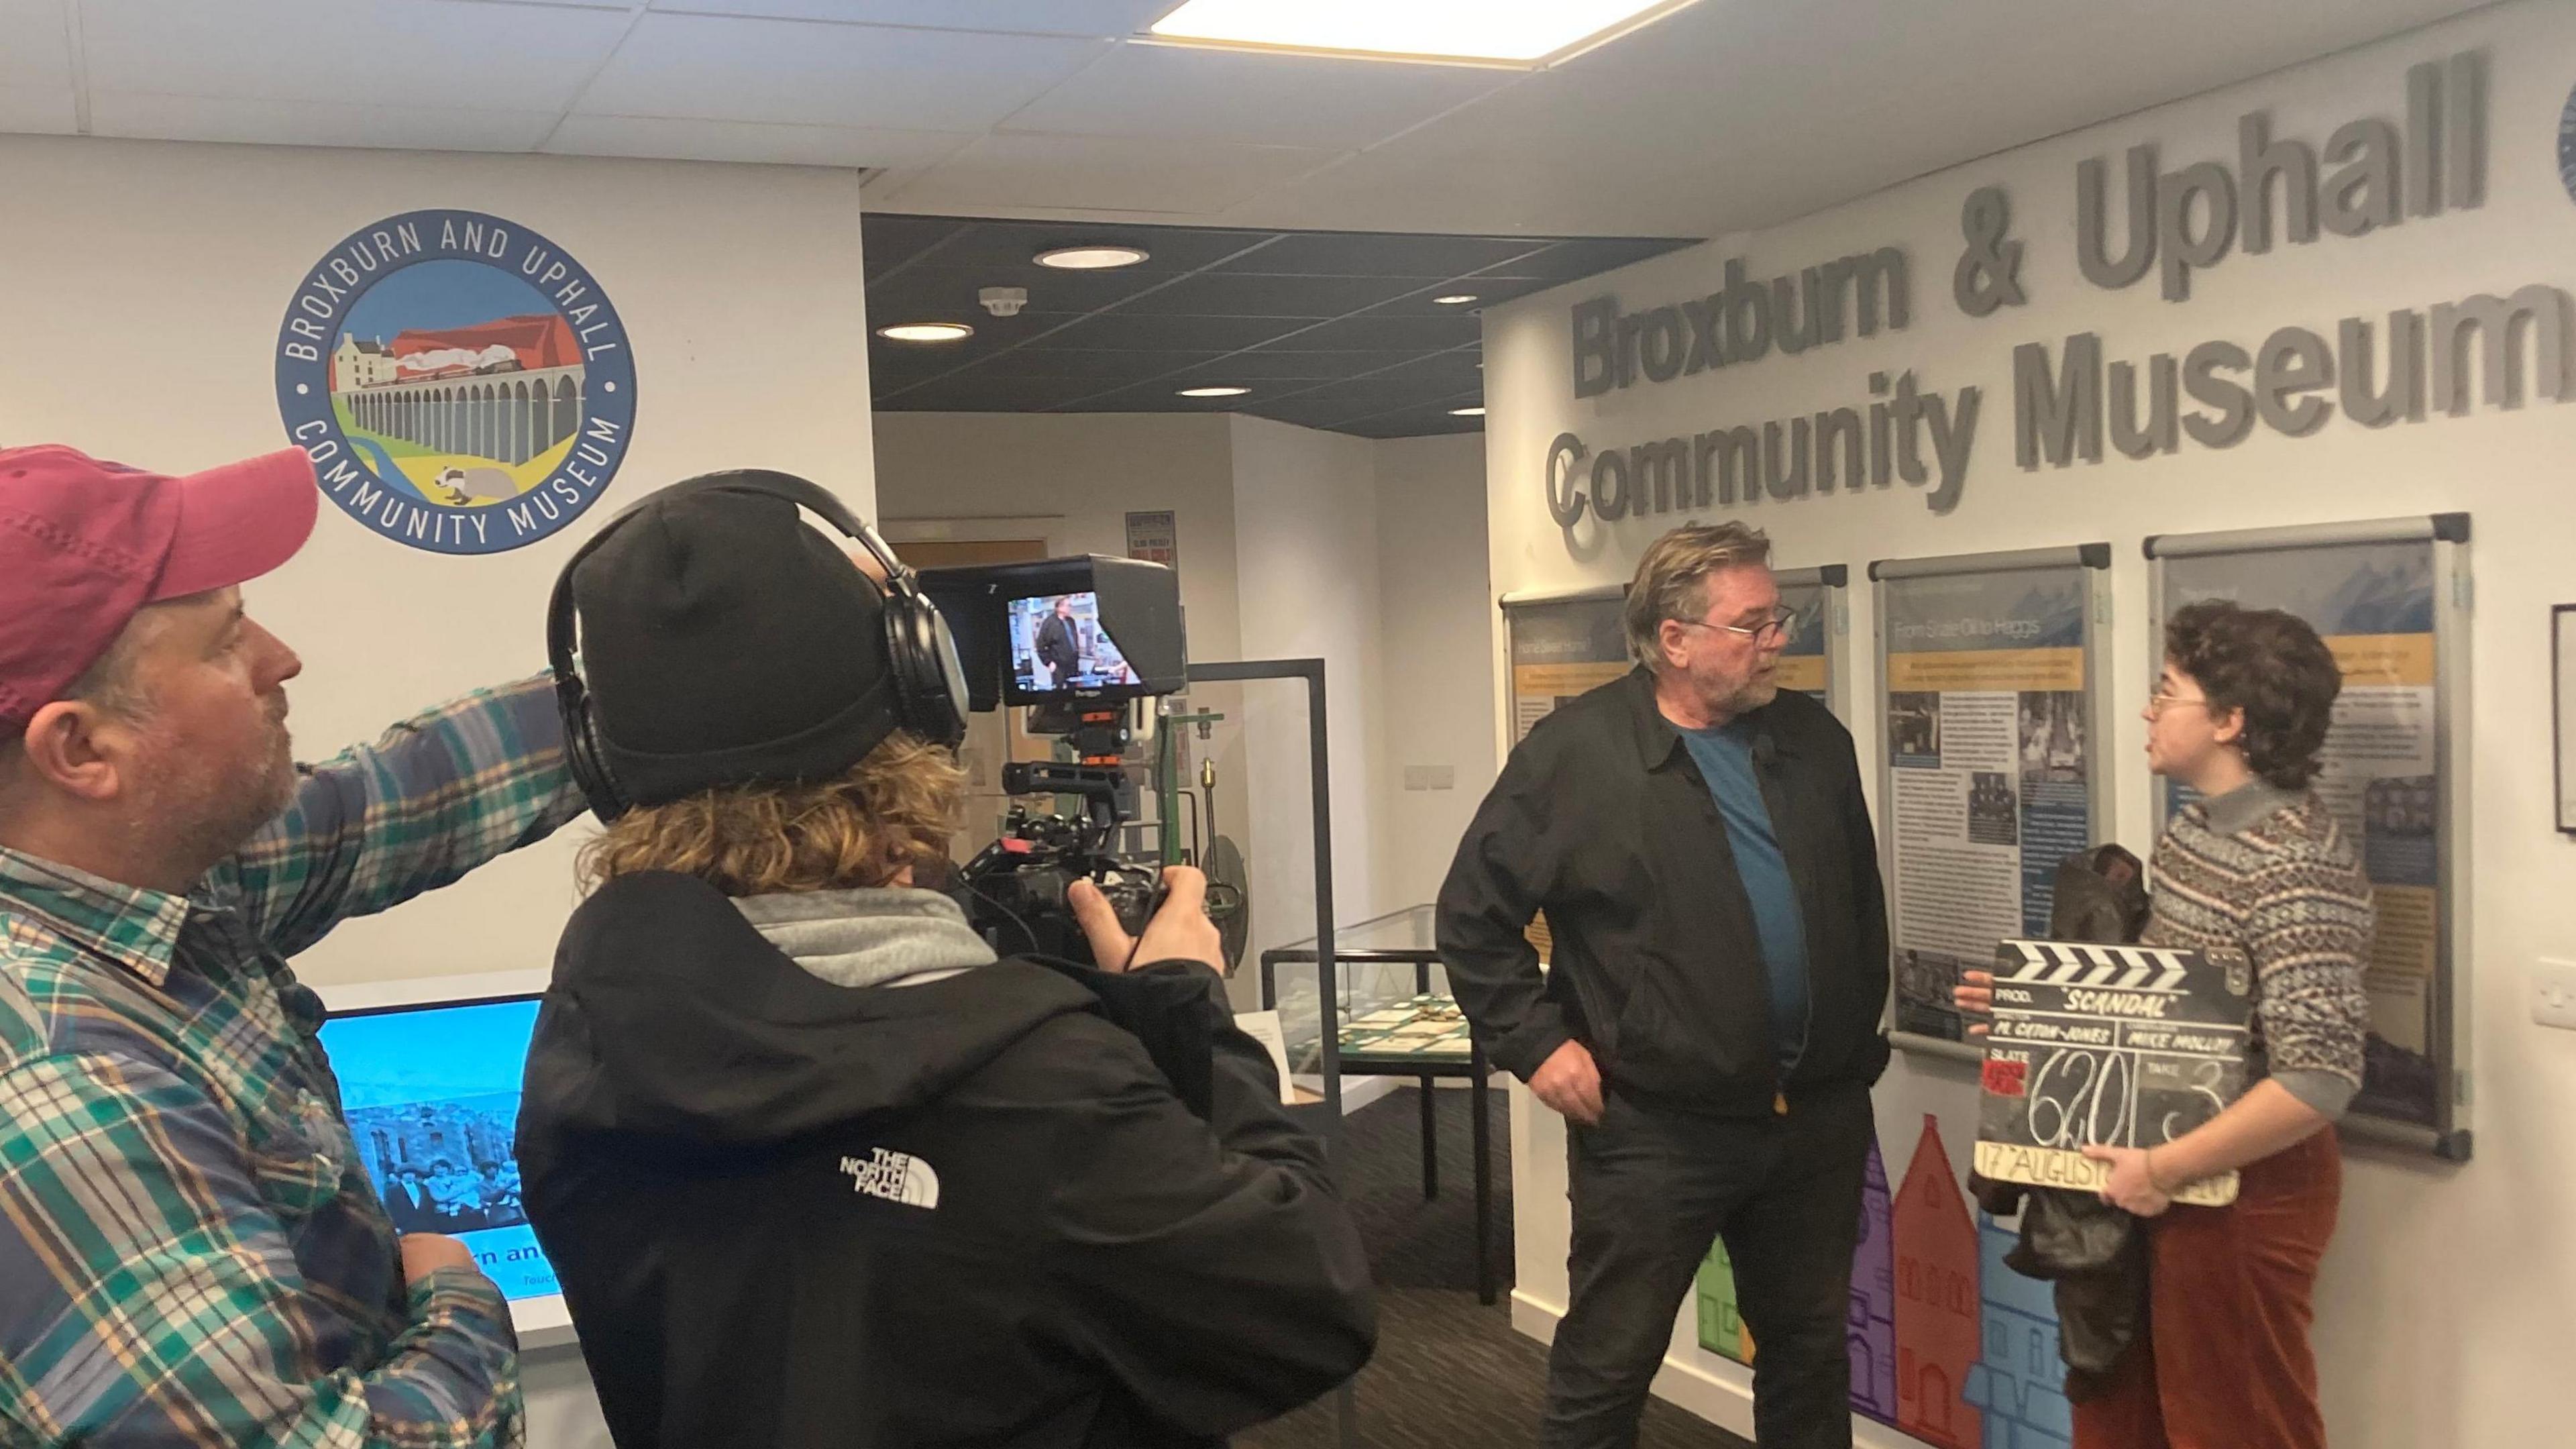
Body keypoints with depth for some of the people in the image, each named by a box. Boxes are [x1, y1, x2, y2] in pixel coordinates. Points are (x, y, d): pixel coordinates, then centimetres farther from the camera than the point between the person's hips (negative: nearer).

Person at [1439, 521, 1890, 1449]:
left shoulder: (1814, 740, 6)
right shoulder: (1578, 750, -11)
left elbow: (1862, 904, 17)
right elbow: (1473, 914, -6)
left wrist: (1862, 1038, 13)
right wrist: (1537, 1041, -11)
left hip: (1817, 1116, 5)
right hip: (1656, 1126, -5)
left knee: (1810, 1349, 19)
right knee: (1607, 1364, 6)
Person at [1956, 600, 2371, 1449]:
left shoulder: (2295, 864, -25)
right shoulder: (2194, 828, 5)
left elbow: (2319, 1082, -30)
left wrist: (2165, 1169, -25)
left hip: (2245, 1187, -9)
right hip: (2161, 1172, 9)